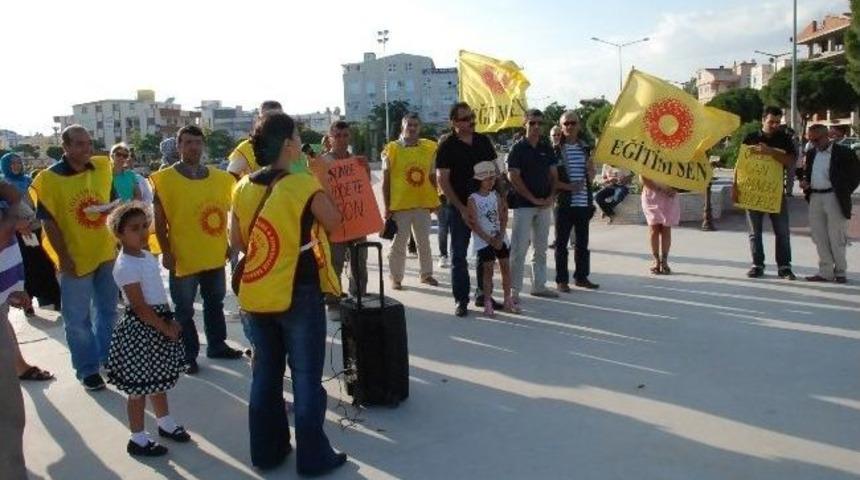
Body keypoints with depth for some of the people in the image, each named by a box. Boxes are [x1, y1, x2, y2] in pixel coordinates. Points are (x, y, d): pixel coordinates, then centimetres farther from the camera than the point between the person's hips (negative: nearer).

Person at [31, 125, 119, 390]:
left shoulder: (103, 167, 0)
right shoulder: (49, 178, -13)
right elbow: (48, 222, -13)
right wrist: (63, 257, -15)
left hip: (106, 253, 5)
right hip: (76, 258, -5)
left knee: (108, 310, 19)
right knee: (78, 319, 5)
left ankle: (108, 358, 36)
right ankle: (88, 369, 20)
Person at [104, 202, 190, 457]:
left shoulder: (147, 256, 8)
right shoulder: (126, 266, -19)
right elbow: (140, 307, -21)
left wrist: (170, 321, 6)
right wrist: (166, 328, -16)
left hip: (159, 322, 9)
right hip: (141, 328, -9)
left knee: (159, 378, 22)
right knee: (140, 384, 2)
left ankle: (165, 423, 38)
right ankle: (138, 439, 14)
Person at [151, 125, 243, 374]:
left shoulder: (219, 177, 4)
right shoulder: (165, 179, -8)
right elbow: (160, 221, -7)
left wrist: (226, 243, 9)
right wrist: (166, 252, -13)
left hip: (214, 255, 5)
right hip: (183, 257, -4)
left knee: (215, 303, 18)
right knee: (184, 309, 7)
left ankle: (217, 345, 34)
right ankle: (188, 355, 19)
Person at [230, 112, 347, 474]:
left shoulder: (243, 188, 1)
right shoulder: (304, 185, -15)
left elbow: (237, 242, 8)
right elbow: (334, 223, -1)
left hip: (257, 293, 6)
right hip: (299, 295, -5)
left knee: (265, 373, 17)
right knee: (306, 376, 6)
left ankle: (266, 451, 28)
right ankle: (313, 456, 16)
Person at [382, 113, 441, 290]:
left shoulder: (429, 147, 4)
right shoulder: (392, 149, -5)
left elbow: (432, 177, 12)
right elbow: (385, 180, -4)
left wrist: (434, 200, 9)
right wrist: (387, 207, -7)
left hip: (423, 203, 4)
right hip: (399, 205, -3)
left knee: (424, 241, 15)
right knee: (399, 243, 5)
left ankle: (426, 274, 29)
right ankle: (396, 278, 16)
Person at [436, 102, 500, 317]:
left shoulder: (483, 141, 6)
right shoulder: (447, 146, -8)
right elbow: (443, 180, -11)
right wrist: (461, 208, -15)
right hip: (460, 207, -5)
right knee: (459, 255, 1)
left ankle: (483, 295, 24)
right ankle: (461, 300, 10)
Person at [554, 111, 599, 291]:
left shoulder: (585, 148, 10)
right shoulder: (556, 149, -5)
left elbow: (591, 176, 17)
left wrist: (590, 168, -5)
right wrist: (568, 186, -19)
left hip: (584, 202, 5)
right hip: (564, 202, -5)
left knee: (582, 242, 12)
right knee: (562, 242, 1)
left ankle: (581, 276, 24)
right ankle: (561, 280, 8)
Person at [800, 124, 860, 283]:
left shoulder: (843, 153, -5)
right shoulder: (811, 154, 14)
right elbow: (805, 171, 24)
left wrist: (844, 192, -6)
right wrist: (803, 181, 3)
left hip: (834, 198, -6)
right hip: (815, 198, 6)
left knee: (836, 237, -1)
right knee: (819, 236, 7)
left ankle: (840, 271, 12)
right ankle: (825, 272, 14)